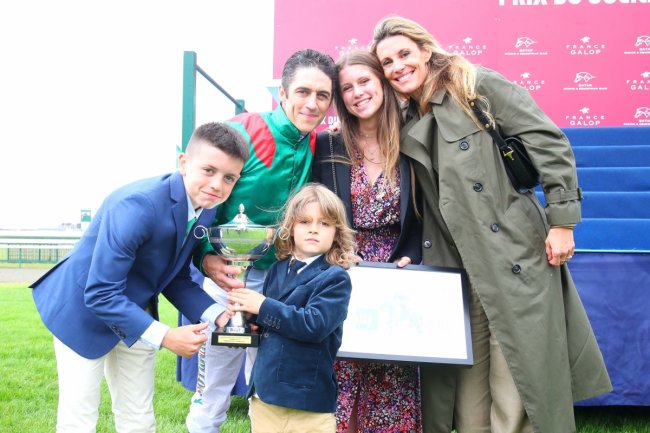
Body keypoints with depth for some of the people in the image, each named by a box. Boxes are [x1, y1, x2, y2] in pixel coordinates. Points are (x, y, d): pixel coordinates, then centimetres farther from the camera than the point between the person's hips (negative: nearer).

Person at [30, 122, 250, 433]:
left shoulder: (206, 209, -9)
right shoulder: (136, 206, -33)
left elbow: (176, 278, 0)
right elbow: (101, 294, -32)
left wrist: (217, 315, -15)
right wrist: (164, 337, -34)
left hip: (136, 314, 7)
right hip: (84, 309, -7)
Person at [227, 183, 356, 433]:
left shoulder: (335, 278, -10)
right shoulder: (277, 270, 9)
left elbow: (314, 325, -22)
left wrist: (263, 307, -18)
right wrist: (245, 311, -5)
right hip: (264, 393, 6)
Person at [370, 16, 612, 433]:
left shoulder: (478, 85, -1)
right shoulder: (406, 126, 14)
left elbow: (550, 144, -6)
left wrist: (562, 220, -11)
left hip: (516, 261, -5)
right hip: (455, 274, 5)